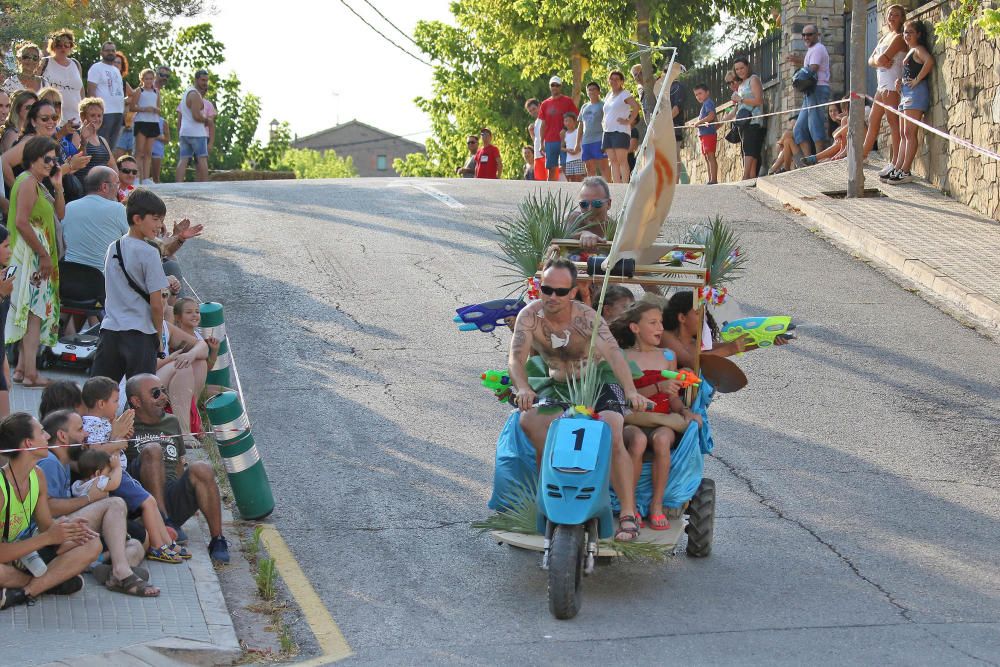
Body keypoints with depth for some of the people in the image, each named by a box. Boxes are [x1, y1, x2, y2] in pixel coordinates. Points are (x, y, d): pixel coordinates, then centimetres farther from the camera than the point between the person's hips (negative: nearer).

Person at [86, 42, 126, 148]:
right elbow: (91, 90, -10)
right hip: (105, 112, -8)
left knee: (112, 146, 9)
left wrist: (123, 111, 16)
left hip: (118, 113, 8)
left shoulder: (116, 70, 22)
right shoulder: (96, 68, -2)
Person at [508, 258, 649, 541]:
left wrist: (631, 392, -50)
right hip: (558, 387, 4)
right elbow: (516, 358, -21)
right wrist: (523, 388, -43)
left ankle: (628, 514, -23)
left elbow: (613, 353, -33)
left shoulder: (585, 317, -21)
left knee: (613, 437, -27)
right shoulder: (531, 315, -12)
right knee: (528, 420, -23)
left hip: (598, 383, -3)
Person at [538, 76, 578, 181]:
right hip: (549, 141, 3)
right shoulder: (545, 104, 11)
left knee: (565, 168, -7)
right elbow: (543, 125, 13)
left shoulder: (567, 101, 2)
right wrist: (542, 143, 8)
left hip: (564, 140, -3)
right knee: (551, 169, 5)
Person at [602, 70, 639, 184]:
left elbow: (636, 107, -15)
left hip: (620, 131, -7)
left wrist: (629, 121, -15)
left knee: (622, 160, -11)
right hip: (608, 132, 7)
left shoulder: (625, 94, -2)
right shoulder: (608, 96, 20)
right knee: (613, 161, 2)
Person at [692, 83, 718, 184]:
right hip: (703, 134, 11)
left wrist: (699, 122, -16)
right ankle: (711, 180, 12)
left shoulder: (708, 102, -8)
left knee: (710, 156, -12)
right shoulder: (705, 104, 21)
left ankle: (714, 180, -15)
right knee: (707, 157, 10)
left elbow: (711, 115, -23)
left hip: (709, 133, -11)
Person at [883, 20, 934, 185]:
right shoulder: (910, 51, 21)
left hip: (916, 92, -10)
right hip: (906, 93, 10)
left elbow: (929, 61, -27)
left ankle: (905, 172, -11)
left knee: (910, 133, -10)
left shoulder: (919, 49, -7)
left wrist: (917, 80, -22)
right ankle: (898, 169, 12)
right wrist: (900, 80, 6)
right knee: (904, 134, 10)